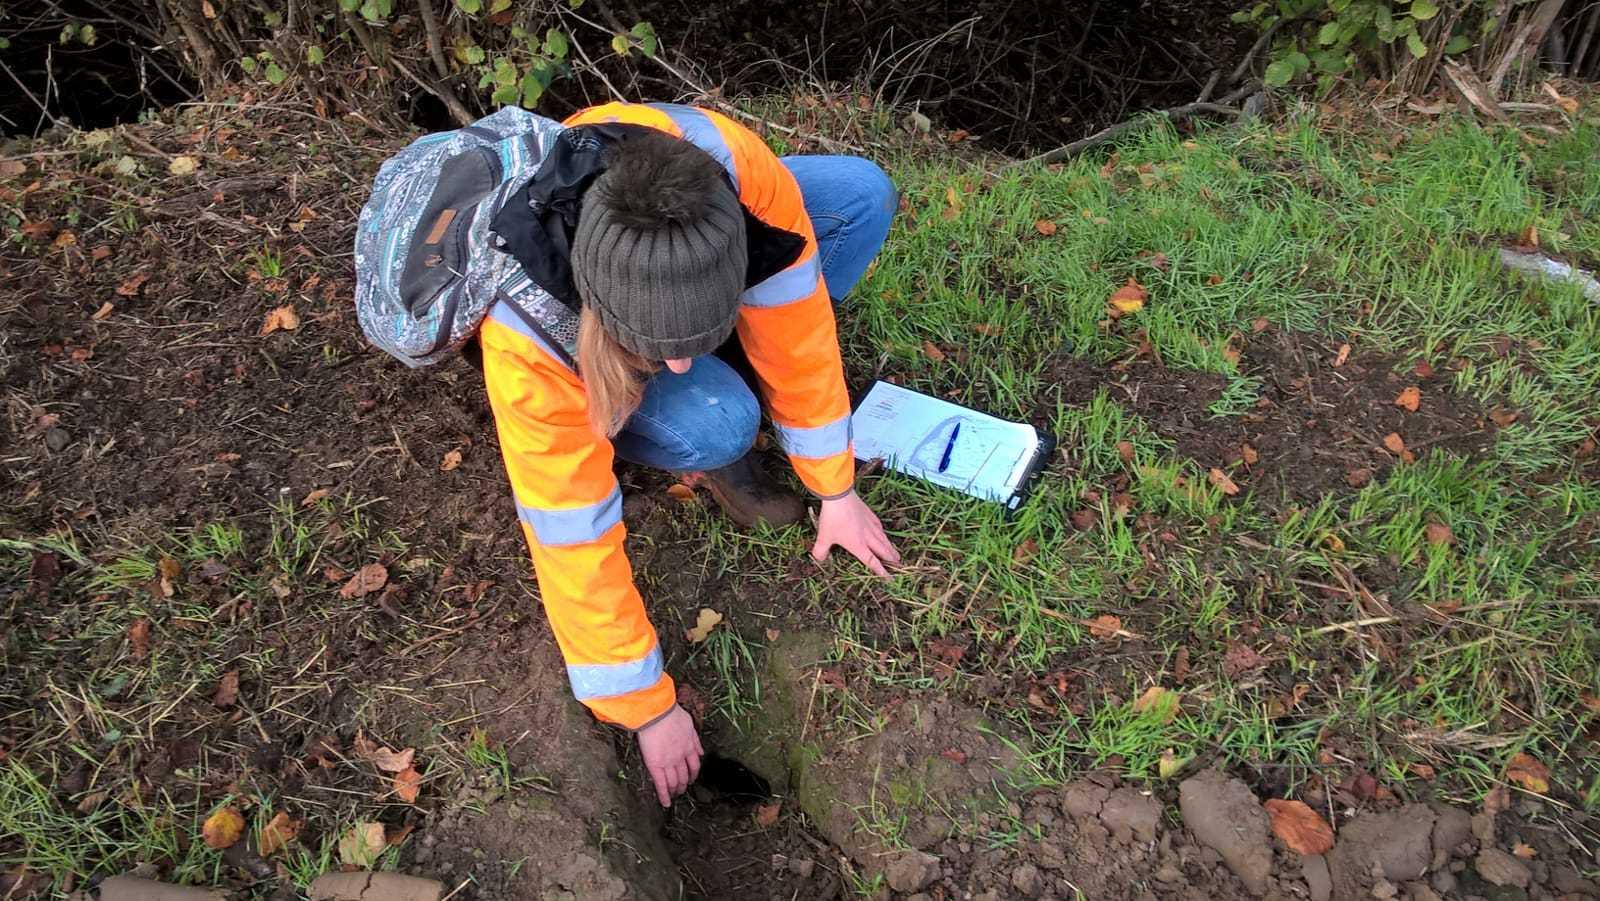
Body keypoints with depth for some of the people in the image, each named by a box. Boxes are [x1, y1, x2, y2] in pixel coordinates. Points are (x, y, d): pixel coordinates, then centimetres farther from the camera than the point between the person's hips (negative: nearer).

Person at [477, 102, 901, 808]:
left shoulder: (735, 168, -38)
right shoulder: (527, 343, -42)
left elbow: (797, 326, -23)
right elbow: (572, 532, -33)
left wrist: (835, 490, -13)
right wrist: (647, 709, -24)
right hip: (575, 336, -3)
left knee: (864, 194, -17)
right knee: (713, 425, -36)